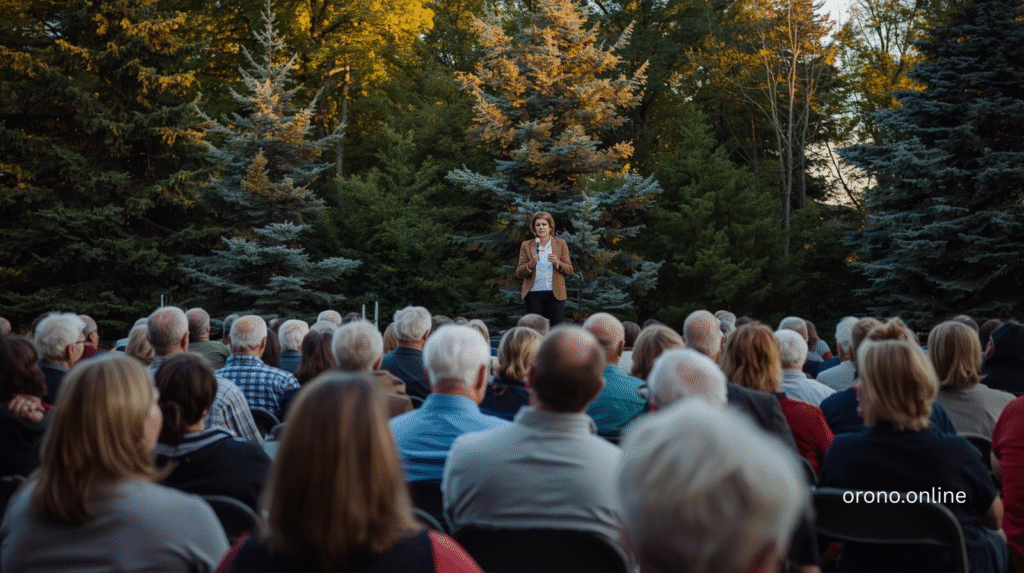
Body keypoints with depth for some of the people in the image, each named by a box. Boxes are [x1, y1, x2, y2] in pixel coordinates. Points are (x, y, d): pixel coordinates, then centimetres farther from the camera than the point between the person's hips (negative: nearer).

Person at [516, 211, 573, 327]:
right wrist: (531, 264, -14)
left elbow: (569, 270, 7)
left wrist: (557, 263, -12)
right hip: (533, 294, 0)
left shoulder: (560, 244, 10)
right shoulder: (526, 246, 8)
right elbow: (519, 273, 4)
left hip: (555, 294, 0)